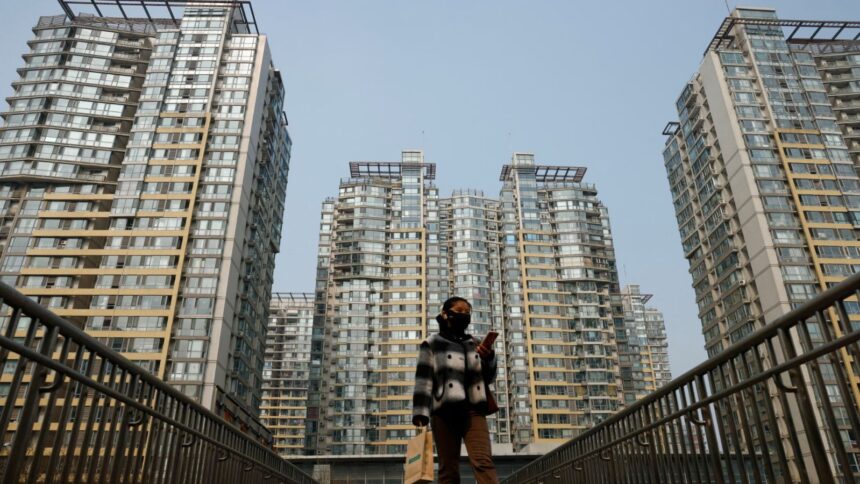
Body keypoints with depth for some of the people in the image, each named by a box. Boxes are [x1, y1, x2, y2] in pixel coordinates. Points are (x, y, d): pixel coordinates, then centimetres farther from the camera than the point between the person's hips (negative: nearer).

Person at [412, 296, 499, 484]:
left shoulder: (475, 344, 20)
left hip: (473, 409, 2)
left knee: (483, 461, -15)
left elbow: (488, 378, 20)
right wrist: (420, 414, -11)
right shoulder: (432, 344, 10)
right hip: (444, 411, -2)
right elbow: (423, 379, 1)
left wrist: (488, 359, -2)